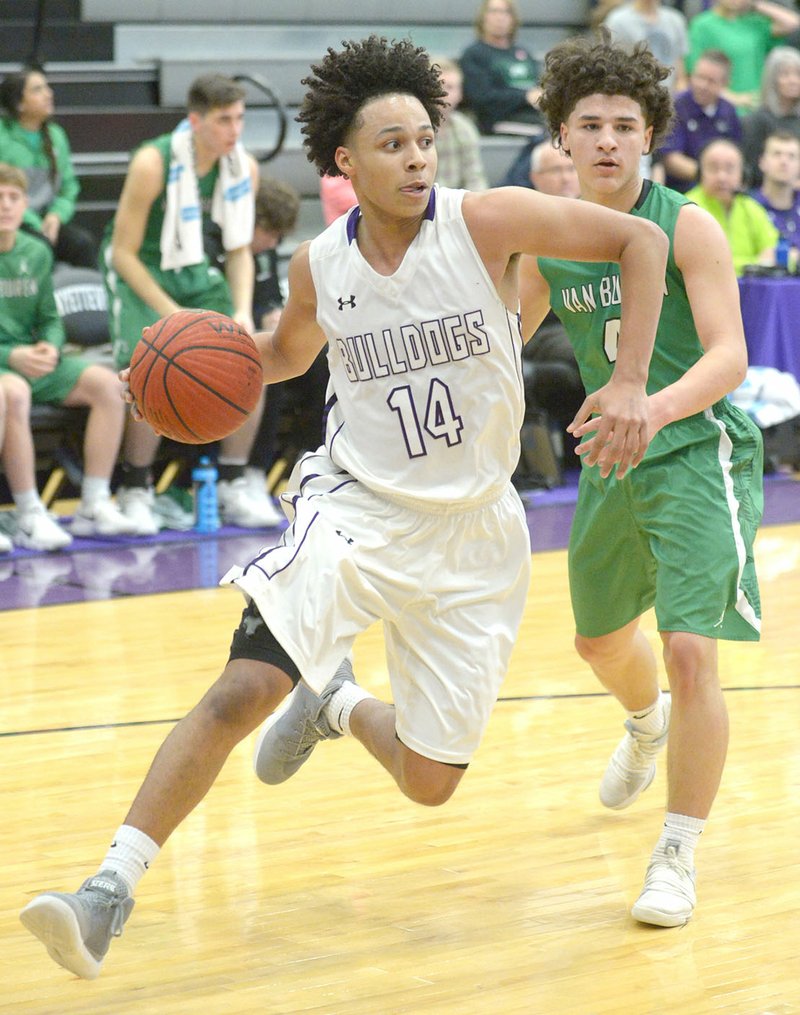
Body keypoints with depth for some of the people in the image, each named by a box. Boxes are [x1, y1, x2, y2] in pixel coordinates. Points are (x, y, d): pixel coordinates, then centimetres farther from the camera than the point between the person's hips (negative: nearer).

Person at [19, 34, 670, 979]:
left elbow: (640, 239, -8)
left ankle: (337, 703, 40)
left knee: (430, 781, 6)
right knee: (242, 690, -23)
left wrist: (629, 385, -16)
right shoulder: (319, 265, -2)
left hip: (470, 531, 0)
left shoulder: (487, 220, -13)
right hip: (355, 507, 0)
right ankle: (111, 888, -17)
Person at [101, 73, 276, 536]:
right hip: (139, 272, -6)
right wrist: (173, 315, -24)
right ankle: (136, 493, -5)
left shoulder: (244, 167, -7)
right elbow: (124, 251, -19)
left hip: (196, 272, 6)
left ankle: (234, 489, 8)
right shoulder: (153, 163, -24)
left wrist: (242, 312, -12)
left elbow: (240, 250, 4)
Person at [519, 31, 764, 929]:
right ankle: (647, 724, 60)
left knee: (690, 653, -18)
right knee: (600, 641, 24)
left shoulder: (686, 227, -14)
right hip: (613, 459, 6)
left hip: (697, 454, -6)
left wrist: (653, 407, -39)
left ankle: (679, 855, -4)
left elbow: (728, 355, -23)